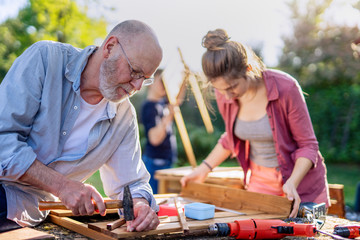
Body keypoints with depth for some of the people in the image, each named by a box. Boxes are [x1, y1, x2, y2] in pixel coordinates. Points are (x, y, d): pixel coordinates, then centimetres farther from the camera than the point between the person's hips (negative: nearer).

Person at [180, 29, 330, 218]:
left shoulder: (285, 87, -24)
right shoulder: (224, 94, -10)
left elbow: (308, 145, -16)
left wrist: (292, 183, -30)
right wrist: (204, 168, 3)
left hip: (302, 181, -3)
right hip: (259, 180, 4)